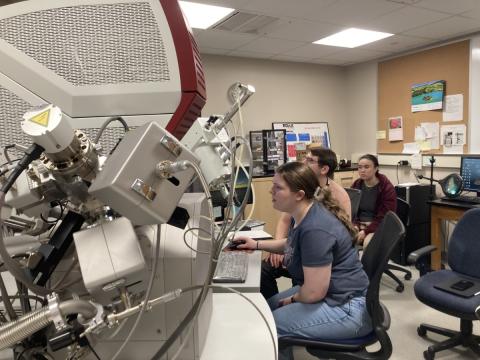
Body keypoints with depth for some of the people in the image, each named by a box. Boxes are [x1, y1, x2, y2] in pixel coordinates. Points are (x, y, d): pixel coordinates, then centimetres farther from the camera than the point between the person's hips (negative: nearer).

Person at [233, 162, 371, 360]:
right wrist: (257, 244, 16)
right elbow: (292, 244, 25)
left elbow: (313, 292, -27)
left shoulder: (316, 229, -29)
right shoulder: (302, 214, 2)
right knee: (268, 307, 12)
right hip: (327, 293, 10)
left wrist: (293, 299, -7)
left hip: (346, 308, -10)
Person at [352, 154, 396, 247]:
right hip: (359, 225, 3)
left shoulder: (387, 188, -8)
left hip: (379, 227, -3)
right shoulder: (356, 185, 7)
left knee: (368, 242, -36)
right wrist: (355, 226, -15)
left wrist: (366, 231, -22)